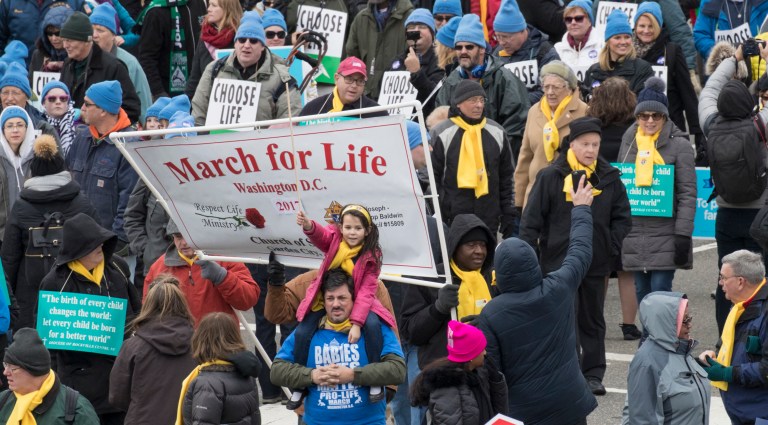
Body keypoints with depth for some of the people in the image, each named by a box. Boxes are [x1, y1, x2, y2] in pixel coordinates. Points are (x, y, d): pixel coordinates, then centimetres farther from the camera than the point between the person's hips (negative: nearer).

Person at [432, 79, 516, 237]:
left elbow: (507, 177, 14)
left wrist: (508, 215, 9)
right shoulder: (441, 134, -2)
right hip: (451, 220, -3)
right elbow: (431, 177, 0)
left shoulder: (497, 132, 9)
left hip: (489, 219, 3)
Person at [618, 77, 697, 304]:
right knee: (642, 293, 10)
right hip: (635, 232, 5)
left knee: (660, 292, -9)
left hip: (665, 232, -5)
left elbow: (688, 192, -8)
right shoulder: (629, 140, 10)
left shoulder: (679, 144, -5)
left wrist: (683, 234, -14)